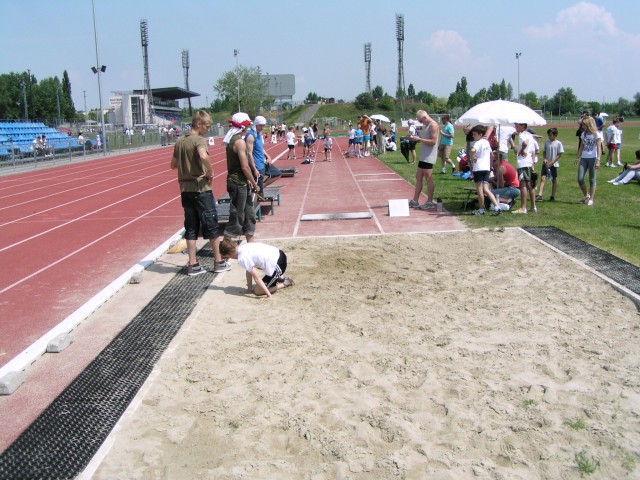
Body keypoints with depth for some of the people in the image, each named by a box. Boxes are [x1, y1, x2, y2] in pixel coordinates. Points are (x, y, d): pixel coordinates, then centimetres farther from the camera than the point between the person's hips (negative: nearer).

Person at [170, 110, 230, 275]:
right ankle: (218, 262, 14)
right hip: (201, 188, -7)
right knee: (211, 225, 5)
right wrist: (211, 172, -20)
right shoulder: (199, 140, -13)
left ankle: (193, 264, 11)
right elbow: (204, 156, -34)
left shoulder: (179, 142, 10)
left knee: (191, 227, 10)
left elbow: (173, 165, 19)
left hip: (185, 189, 7)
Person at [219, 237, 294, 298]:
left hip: (277, 267, -9)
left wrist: (269, 295, -14)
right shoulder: (244, 246, 10)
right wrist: (249, 288, 17)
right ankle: (281, 278, 24)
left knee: (258, 291, 3)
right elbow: (249, 271, 16)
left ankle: (284, 284, 6)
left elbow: (257, 278, -17)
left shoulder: (242, 258, -17)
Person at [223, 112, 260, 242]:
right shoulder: (240, 141, -17)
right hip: (239, 184, -10)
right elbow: (245, 167, -21)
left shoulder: (232, 140, 12)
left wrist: (248, 181, 18)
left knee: (249, 214, 17)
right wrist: (254, 183, -11)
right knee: (236, 217, -4)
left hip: (235, 182, 10)